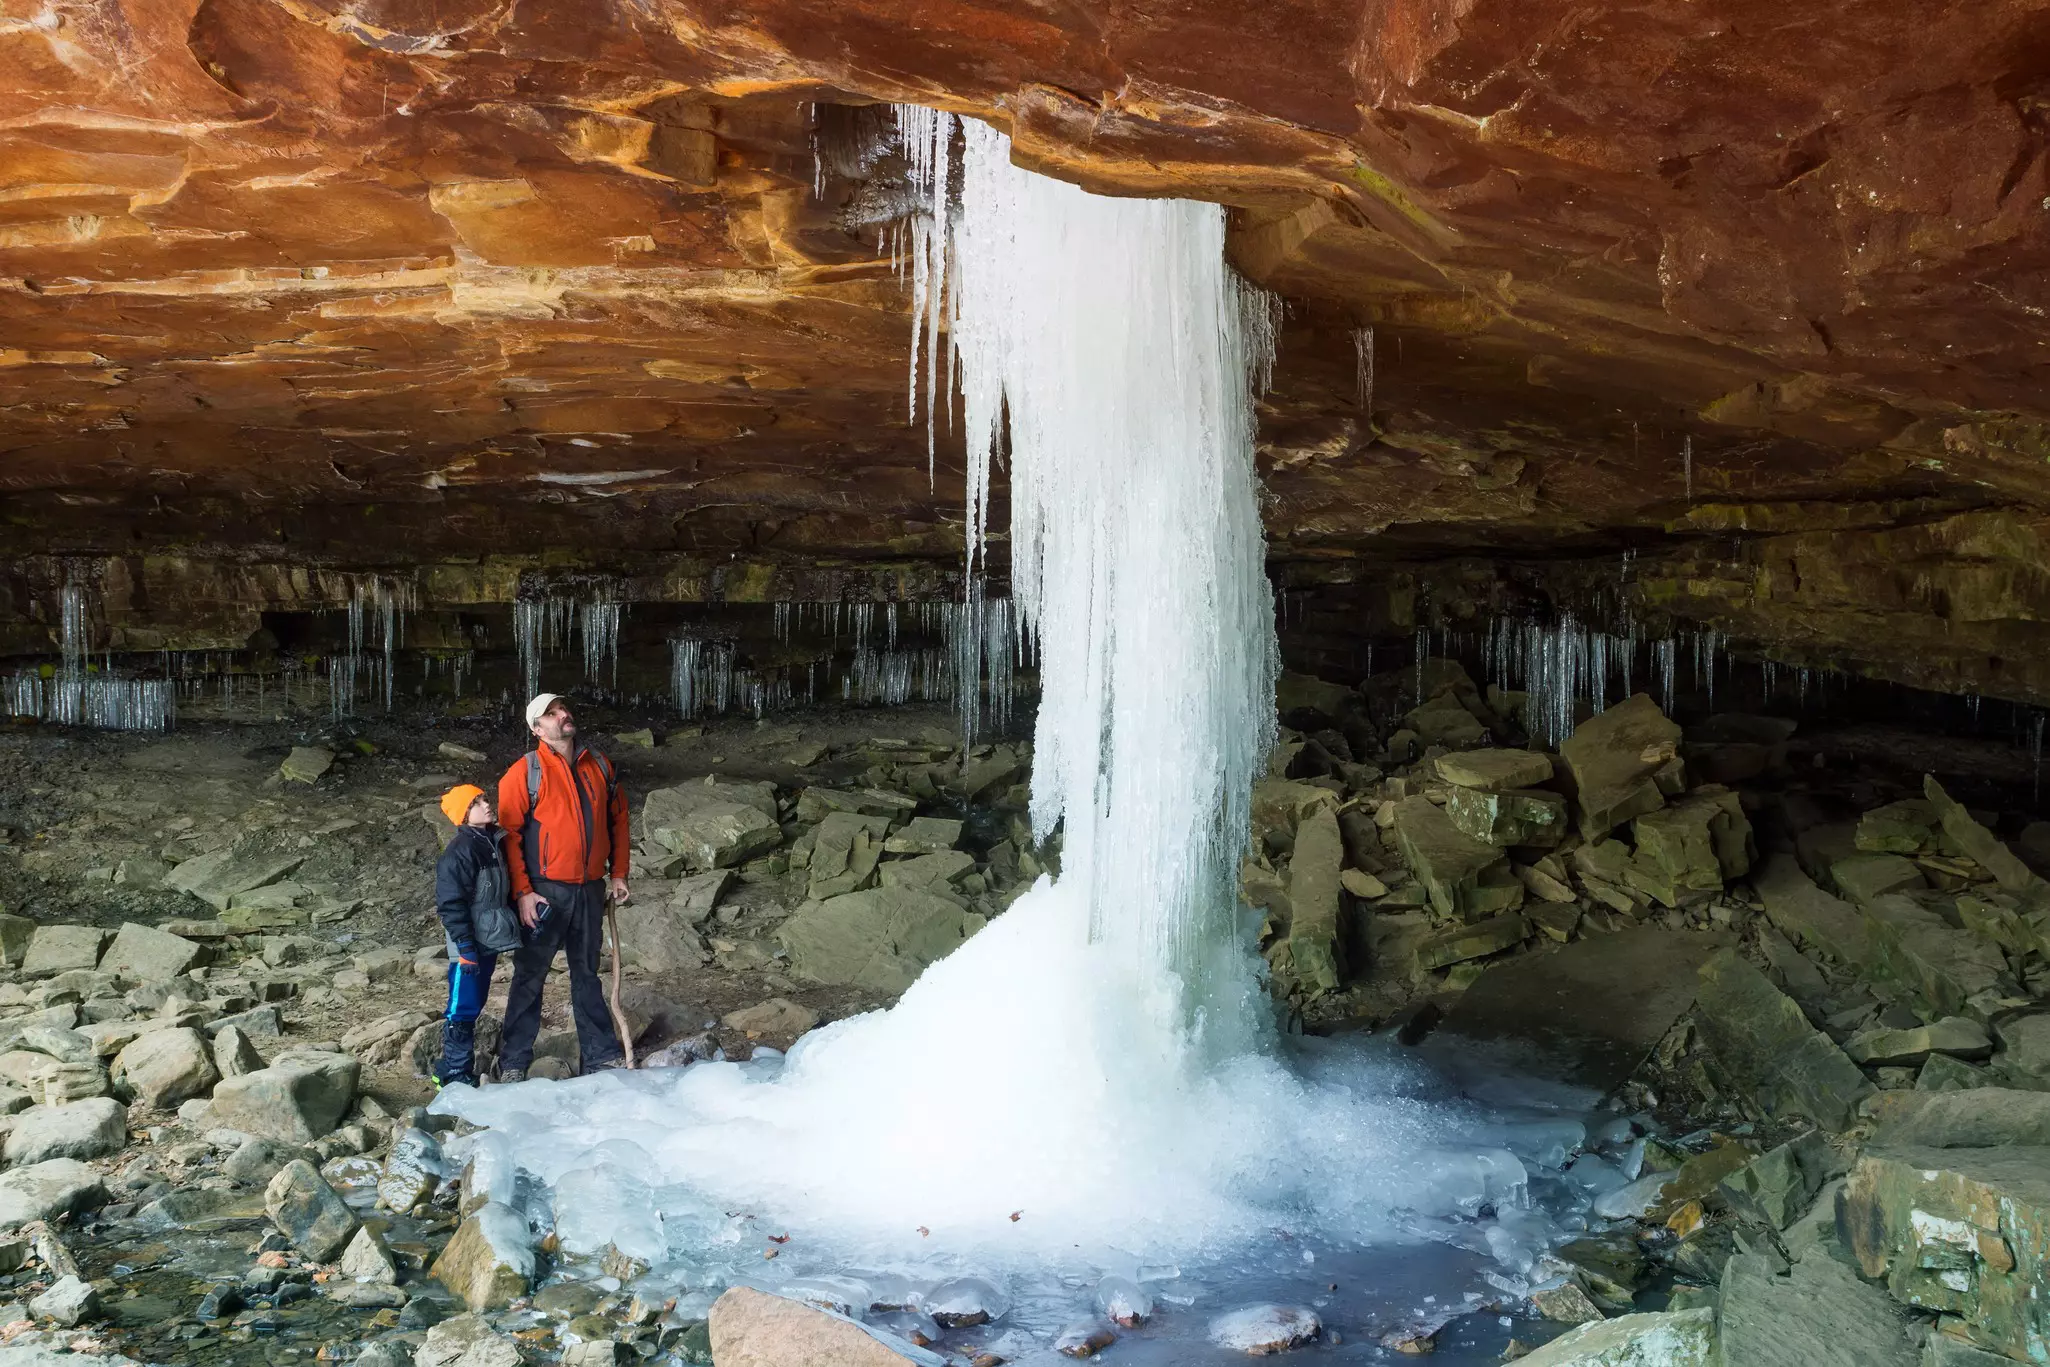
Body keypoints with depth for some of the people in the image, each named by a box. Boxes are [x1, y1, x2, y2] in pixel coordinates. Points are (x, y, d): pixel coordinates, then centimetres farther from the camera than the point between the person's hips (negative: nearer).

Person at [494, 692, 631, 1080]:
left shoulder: (599, 765, 9)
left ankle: (601, 1055, 22)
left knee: (587, 975, 15)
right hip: (544, 892, -5)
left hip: (590, 890, 5)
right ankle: (513, 1062, 12)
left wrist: (618, 873, 11)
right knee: (530, 976, 3)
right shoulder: (525, 771, -7)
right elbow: (509, 832, -11)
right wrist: (522, 891, -15)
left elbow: (618, 818, 16)